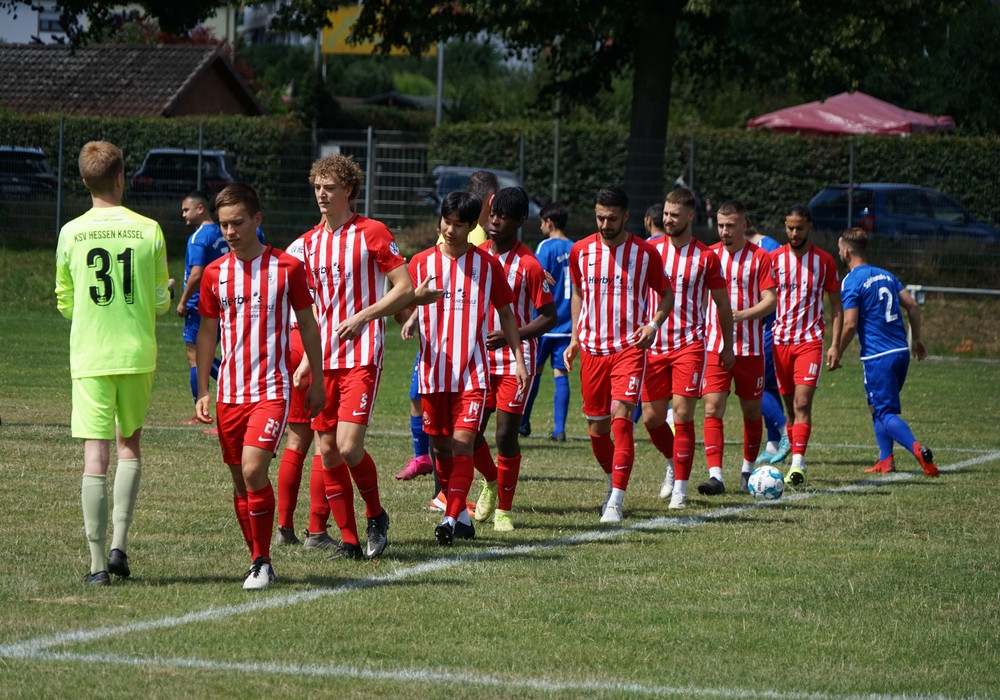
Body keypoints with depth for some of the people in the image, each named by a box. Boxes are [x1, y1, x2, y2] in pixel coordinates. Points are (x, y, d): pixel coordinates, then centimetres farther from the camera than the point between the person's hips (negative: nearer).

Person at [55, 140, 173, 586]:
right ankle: (119, 546, 5)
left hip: (89, 357, -1)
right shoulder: (148, 231, -2)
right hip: (137, 353, 1)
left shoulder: (71, 234, -1)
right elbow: (160, 303, 2)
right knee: (130, 447, 18)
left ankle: (98, 563, -6)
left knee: (95, 456, -2)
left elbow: (65, 304, 7)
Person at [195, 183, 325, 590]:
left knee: (254, 469, -19)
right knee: (239, 480, 7)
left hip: (272, 389, -4)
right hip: (229, 392, 4)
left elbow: (307, 326, 7)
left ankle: (262, 563, -10)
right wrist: (202, 391, 10)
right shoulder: (214, 274, 7)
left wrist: (317, 381, 8)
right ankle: (257, 560, 19)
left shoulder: (287, 268, -2)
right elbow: (207, 332, 14)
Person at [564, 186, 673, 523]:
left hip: (629, 347, -3)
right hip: (591, 349, 3)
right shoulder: (581, 251, 4)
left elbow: (666, 293, 9)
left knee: (621, 416, -18)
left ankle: (615, 503, -18)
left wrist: (654, 324, -9)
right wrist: (575, 337, 10)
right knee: (596, 427, 7)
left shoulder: (645, 253, -3)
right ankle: (615, 483, 33)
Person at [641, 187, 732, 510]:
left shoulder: (706, 257, -1)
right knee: (651, 417, 4)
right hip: (653, 345, 3)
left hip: (689, 345, -3)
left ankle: (679, 489, -5)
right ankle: (674, 463, 33)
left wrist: (728, 347, 12)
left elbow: (722, 304, 9)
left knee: (682, 415, -10)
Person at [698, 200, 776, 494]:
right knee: (712, 409, -12)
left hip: (750, 348, -1)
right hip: (714, 347, 1)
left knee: (751, 411, 10)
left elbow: (770, 301, -8)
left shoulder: (760, 258, -3)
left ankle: (747, 470, 28)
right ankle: (715, 476, -17)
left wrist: (742, 315, -24)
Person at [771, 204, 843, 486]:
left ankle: (798, 463, -21)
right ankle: (796, 461, 15)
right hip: (780, 340, 2)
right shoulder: (774, 259, 4)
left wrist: (835, 344, 0)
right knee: (789, 405, 7)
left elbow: (836, 304, 8)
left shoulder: (824, 261, 3)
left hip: (811, 340, -2)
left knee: (802, 402, -15)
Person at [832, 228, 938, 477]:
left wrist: (837, 354, -3)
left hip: (877, 357, -7)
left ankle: (918, 450, -27)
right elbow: (912, 306, 14)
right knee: (879, 409, 19)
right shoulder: (885, 275, 13)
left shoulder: (851, 282, -9)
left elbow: (850, 325, -15)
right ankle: (885, 460, 14)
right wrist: (916, 339, 24)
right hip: (901, 352, 7)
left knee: (885, 414, -7)